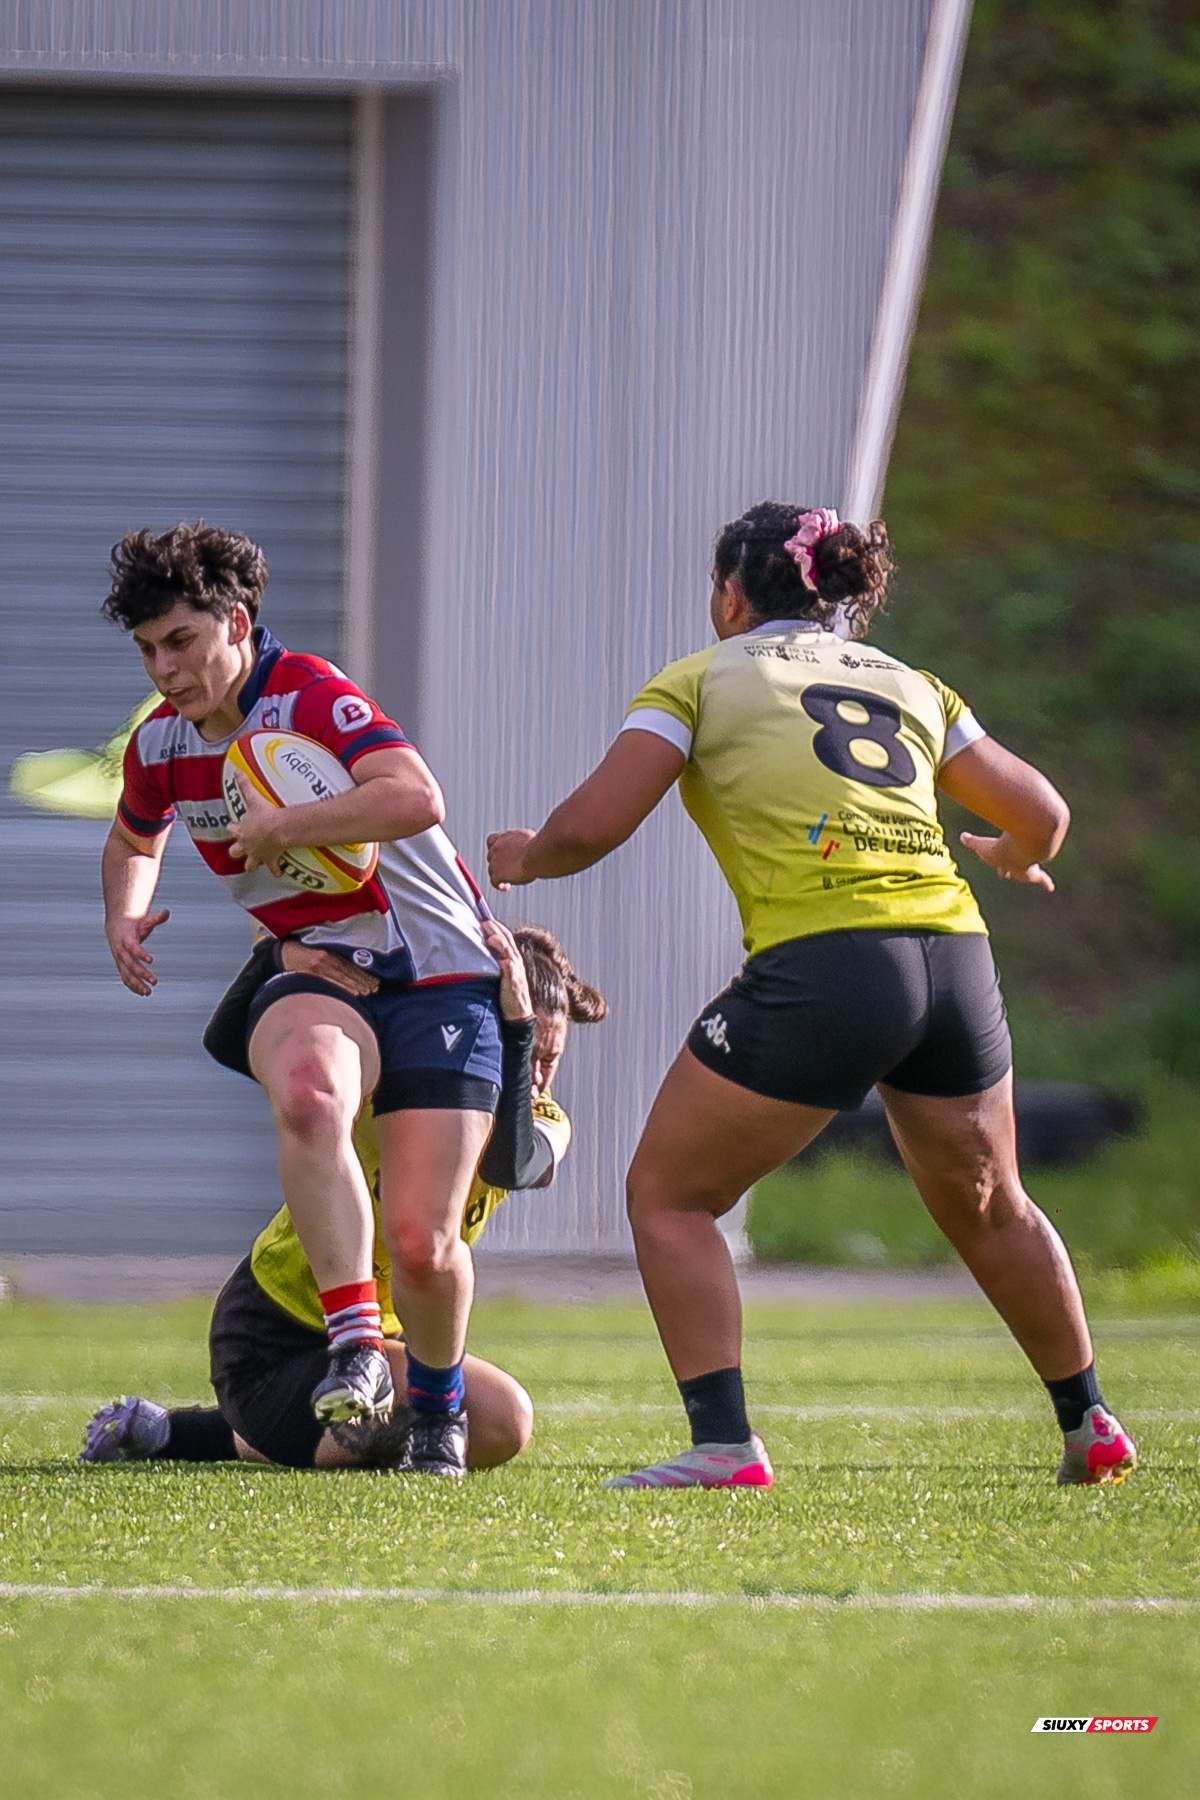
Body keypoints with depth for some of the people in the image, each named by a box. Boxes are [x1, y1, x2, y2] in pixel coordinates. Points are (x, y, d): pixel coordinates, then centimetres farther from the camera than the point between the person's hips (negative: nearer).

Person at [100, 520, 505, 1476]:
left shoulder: (314, 697, -16)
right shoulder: (161, 744, 6)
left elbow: (415, 799, -35)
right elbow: (135, 839, 30)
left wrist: (276, 826, -27)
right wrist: (124, 915, 10)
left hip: (437, 981, -4)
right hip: (315, 981, 4)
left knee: (422, 1245, -10)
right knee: (307, 1094, -37)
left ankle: (438, 1401, 24)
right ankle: (356, 1347, -36)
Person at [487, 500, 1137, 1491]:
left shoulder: (701, 679, 8)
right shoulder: (908, 685, 21)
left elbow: (594, 824, -1)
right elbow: (1042, 815, 22)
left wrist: (528, 855, 21)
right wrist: (1011, 858, 45)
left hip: (821, 965, -5)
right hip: (954, 954, 5)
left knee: (668, 1194, 7)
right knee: (989, 1211, 27)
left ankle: (725, 1446, -5)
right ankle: (1090, 1424, 35)